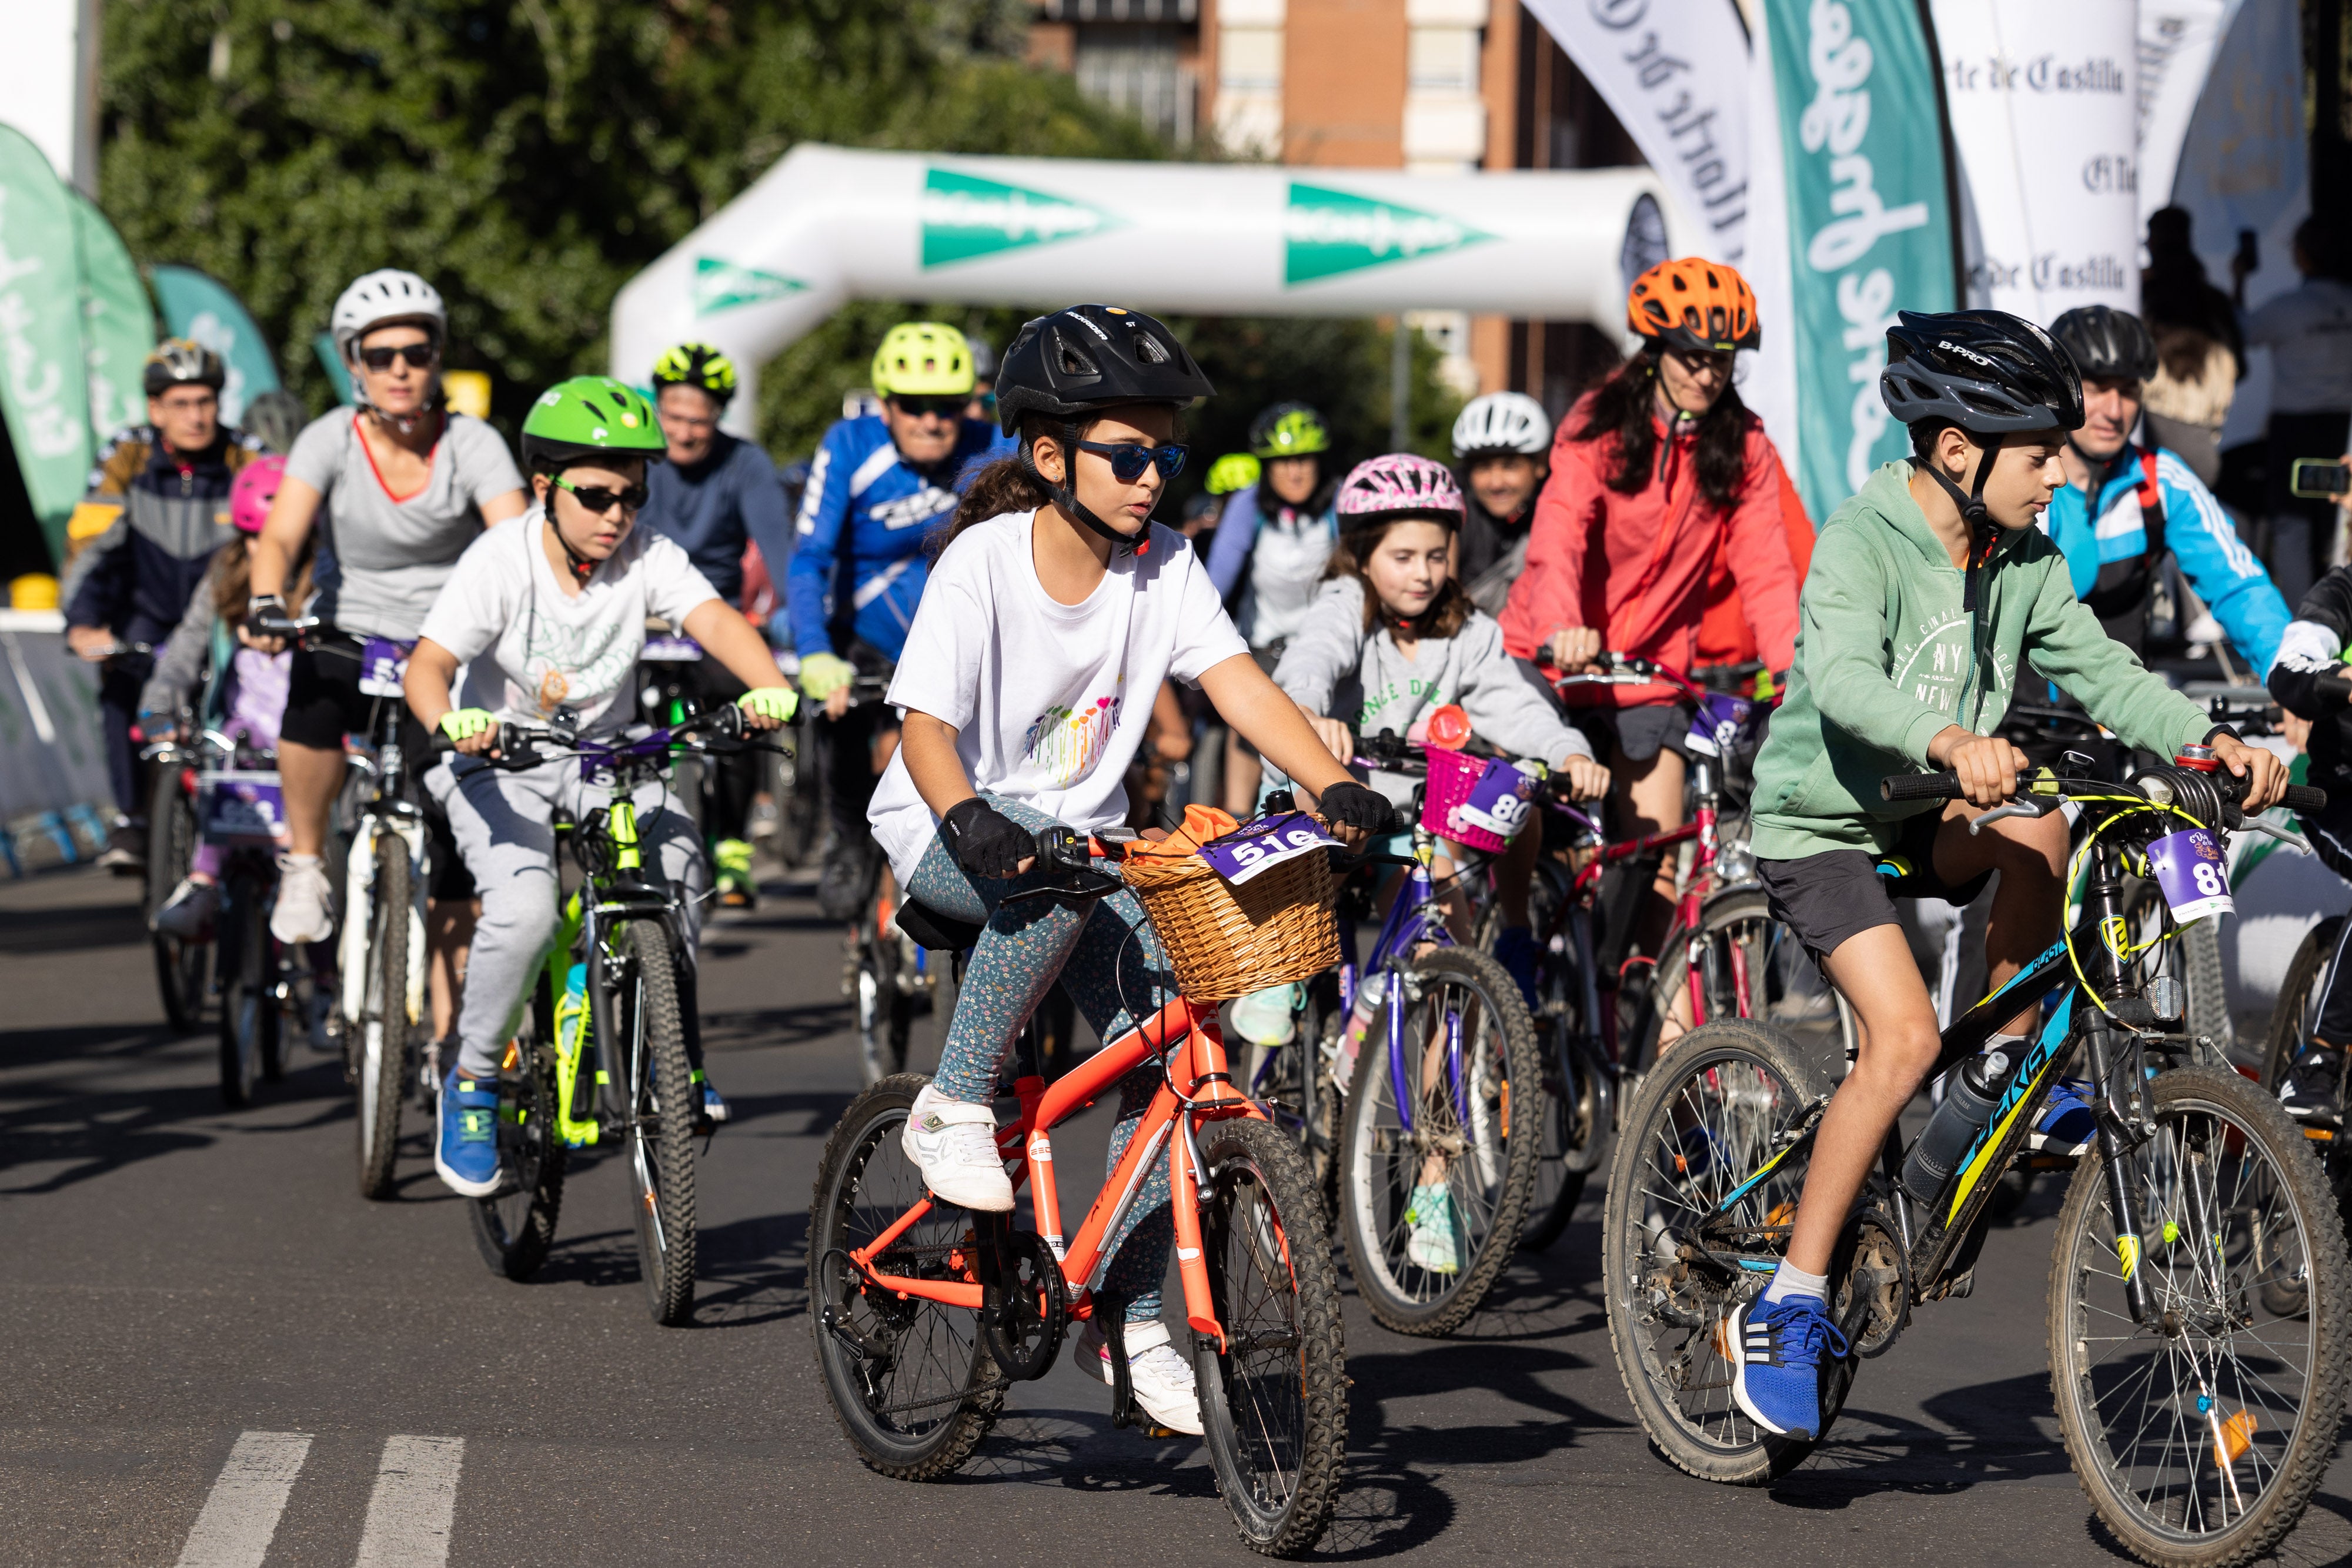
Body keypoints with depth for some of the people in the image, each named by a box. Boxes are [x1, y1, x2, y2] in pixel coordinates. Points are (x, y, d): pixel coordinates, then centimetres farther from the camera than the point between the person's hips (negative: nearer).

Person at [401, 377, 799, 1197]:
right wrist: (451, 722, -52)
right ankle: (472, 1084, -5)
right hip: (499, 760, -3)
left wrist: (768, 687, -49)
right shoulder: (500, 561, -19)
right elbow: (427, 665, -28)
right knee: (523, 911, -27)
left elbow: (713, 618, -28)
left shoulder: (649, 558, -12)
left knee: (677, 855, -25)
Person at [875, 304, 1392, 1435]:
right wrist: (970, 818, -45)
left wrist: (1336, 787, -30)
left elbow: (1238, 683, -14)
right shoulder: (982, 564, -17)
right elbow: (928, 726, -24)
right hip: (947, 834, -5)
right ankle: (953, 1109, -22)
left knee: (1165, 1048, -13)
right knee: (1056, 883, -39)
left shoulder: (1163, 567, -4)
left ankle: (1124, 1312, 1)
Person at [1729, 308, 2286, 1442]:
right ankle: (1787, 1306, -15)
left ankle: (2011, 1064, -3)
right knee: (1905, 1036, -22)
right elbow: (1847, 680, -38)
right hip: (1820, 825, -6)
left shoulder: (2024, 565, 0)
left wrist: (2209, 739, -22)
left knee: (2037, 832, -24)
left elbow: (2099, 671, -4)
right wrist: (1950, 741, -56)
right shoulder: (1863, 543, -21)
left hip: (1925, 824, 6)